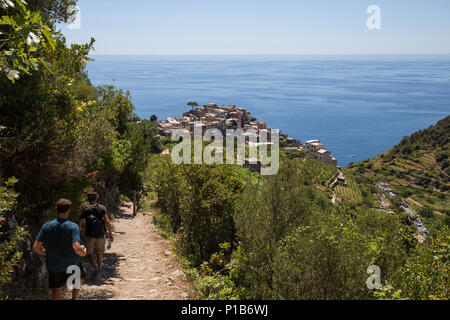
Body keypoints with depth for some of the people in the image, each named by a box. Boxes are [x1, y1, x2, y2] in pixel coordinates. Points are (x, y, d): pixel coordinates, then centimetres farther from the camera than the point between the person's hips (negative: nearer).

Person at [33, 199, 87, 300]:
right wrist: (83, 252, -8)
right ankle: (74, 298, 33)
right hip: (72, 265, -1)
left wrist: (43, 252, 13)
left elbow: (36, 247, -8)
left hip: (54, 266, 1)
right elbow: (76, 248, -29)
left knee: (56, 290, 19)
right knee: (79, 277, 31)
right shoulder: (73, 226, -19)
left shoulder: (46, 226, -9)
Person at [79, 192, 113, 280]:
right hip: (101, 235, 1)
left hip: (90, 235, -1)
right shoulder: (102, 208, 0)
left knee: (90, 253, 10)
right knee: (99, 253, 18)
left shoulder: (85, 210, -1)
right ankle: (99, 269, 25)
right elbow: (107, 221, -8)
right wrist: (110, 234, -4)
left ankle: (95, 269, -10)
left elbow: (80, 224, -3)